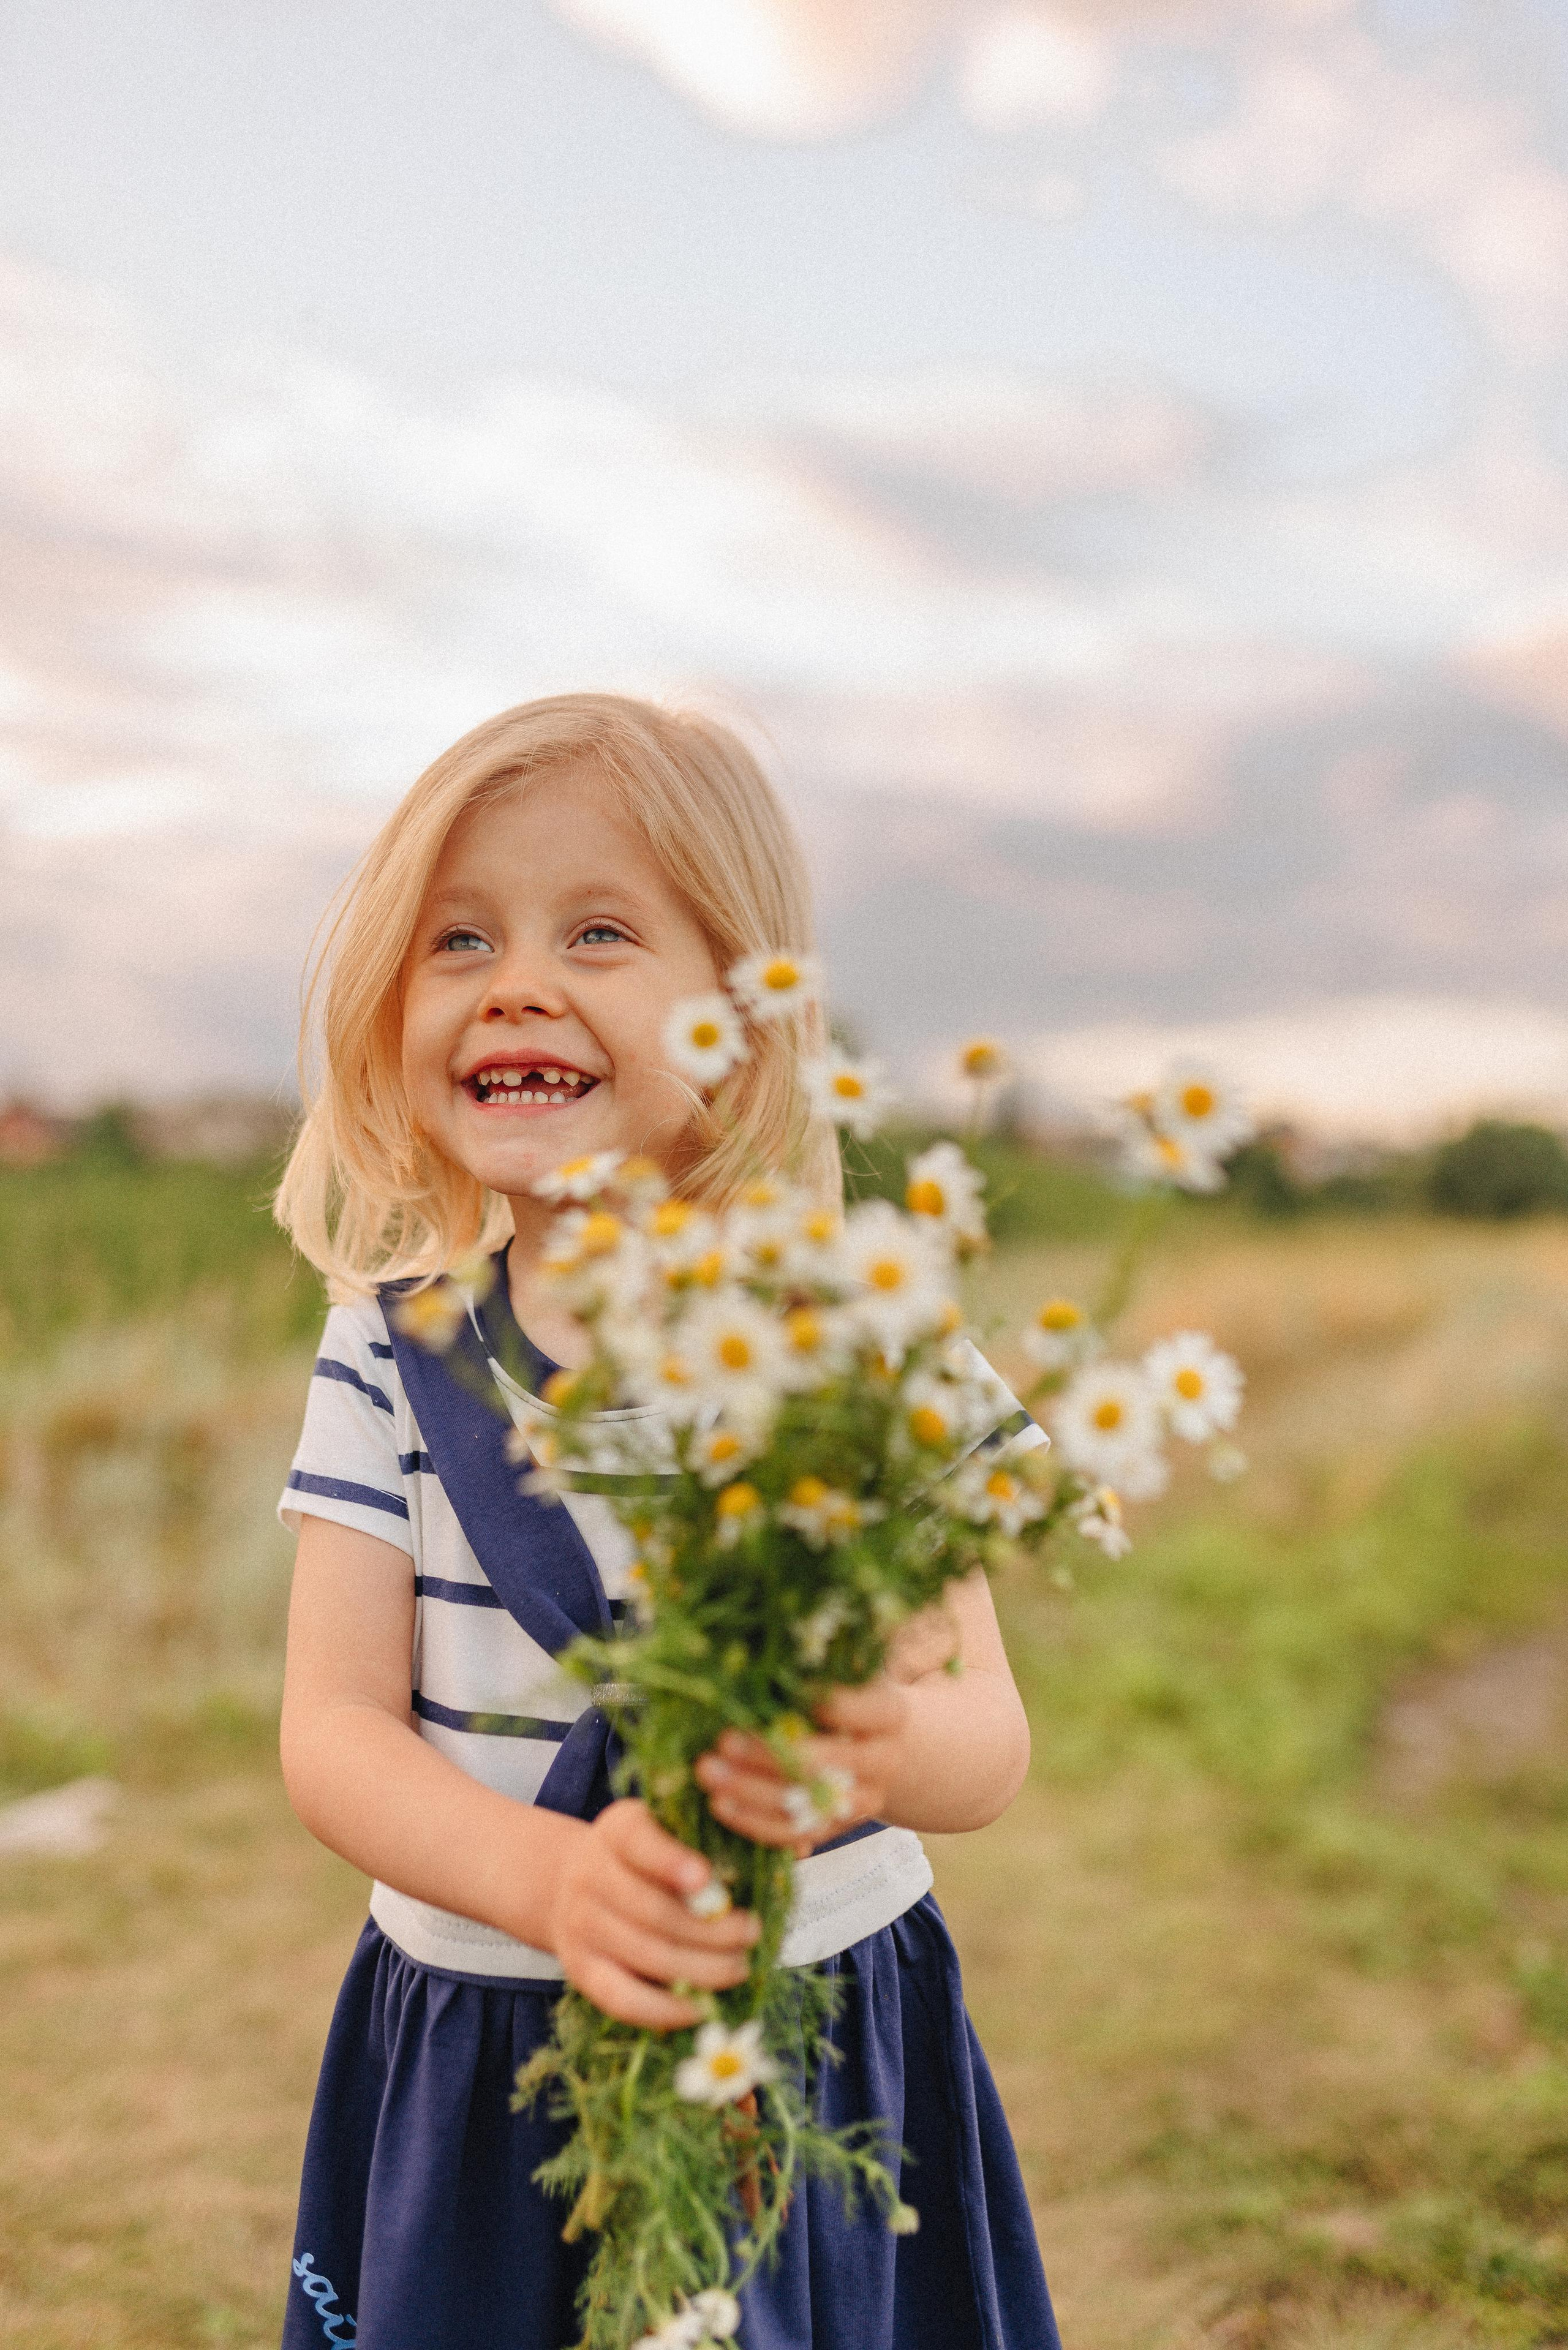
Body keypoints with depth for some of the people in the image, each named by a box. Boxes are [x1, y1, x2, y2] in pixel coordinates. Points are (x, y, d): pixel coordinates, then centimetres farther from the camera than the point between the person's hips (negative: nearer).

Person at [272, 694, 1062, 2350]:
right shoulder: (393, 1348, -3)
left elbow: (990, 1740, -13)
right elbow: (331, 1730, -9)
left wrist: (891, 1745, -38)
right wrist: (546, 1877, -29)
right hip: (473, 2056, 2)